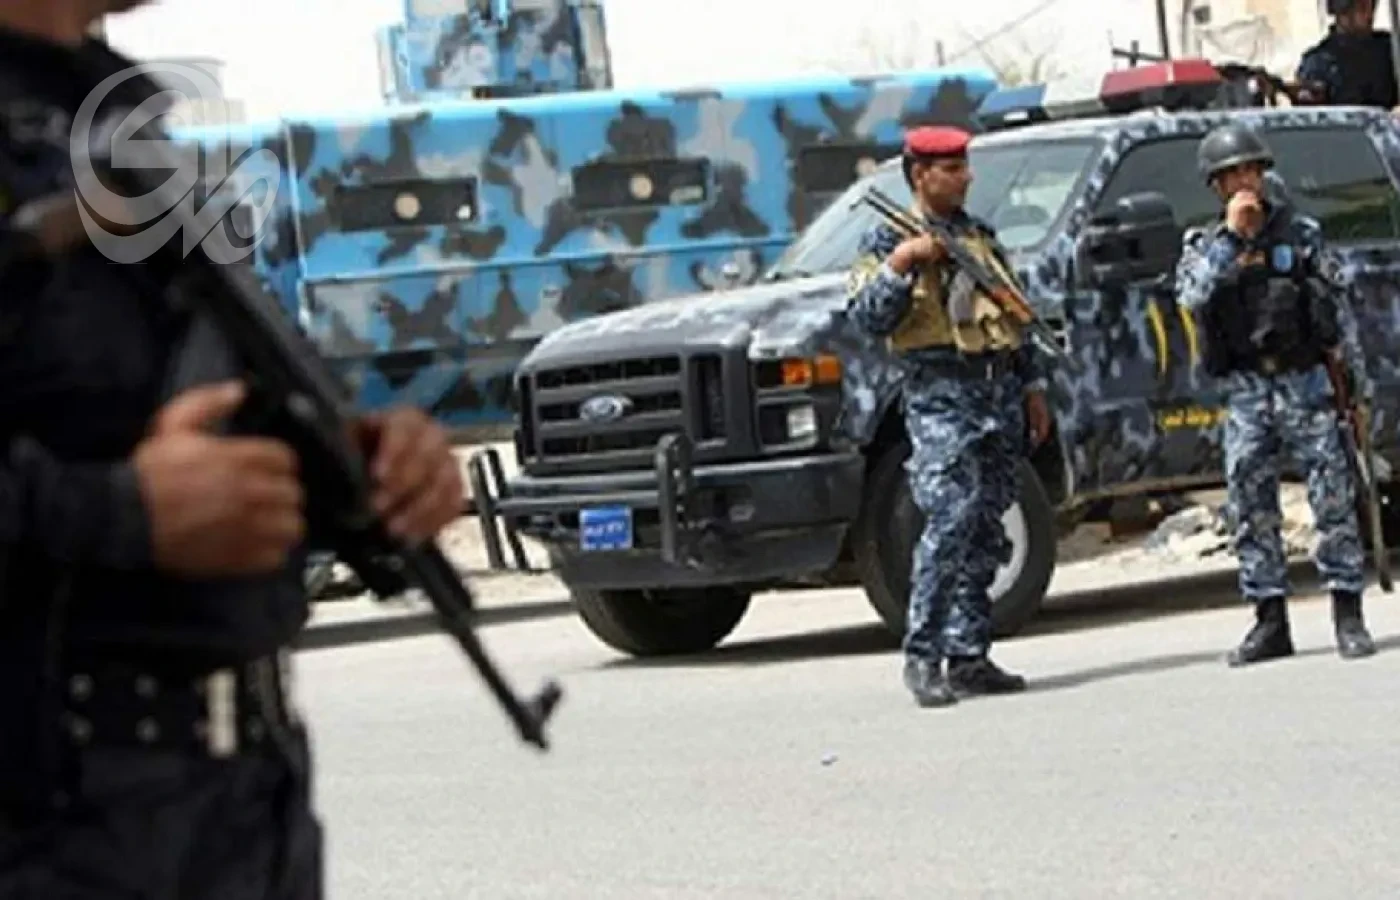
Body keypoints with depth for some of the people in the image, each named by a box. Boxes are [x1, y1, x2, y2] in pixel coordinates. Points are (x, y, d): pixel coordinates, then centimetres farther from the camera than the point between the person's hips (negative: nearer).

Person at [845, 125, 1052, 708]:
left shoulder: (979, 236, 20)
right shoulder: (886, 242, 1)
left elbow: (1012, 314, 25)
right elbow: (868, 318, -10)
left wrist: (1032, 386, 21)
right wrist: (899, 265, -20)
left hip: (999, 392, 7)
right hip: (939, 396, -7)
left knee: (986, 534, 5)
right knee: (950, 521, -18)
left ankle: (968, 655, 9)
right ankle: (922, 655, -15)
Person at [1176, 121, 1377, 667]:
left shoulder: (1300, 234, 6)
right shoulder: (1203, 246, 8)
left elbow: (1340, 311, 7)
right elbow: (1191, 296, -14)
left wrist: (1359, 382, 4)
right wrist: (1229, 237, -16)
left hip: (1305, 382, -1)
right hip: (1244, 391, 1)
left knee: (1333, 495, -5)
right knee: (1251, 505, 1)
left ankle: (1348, 616, 0)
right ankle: (1270, 622, 8)